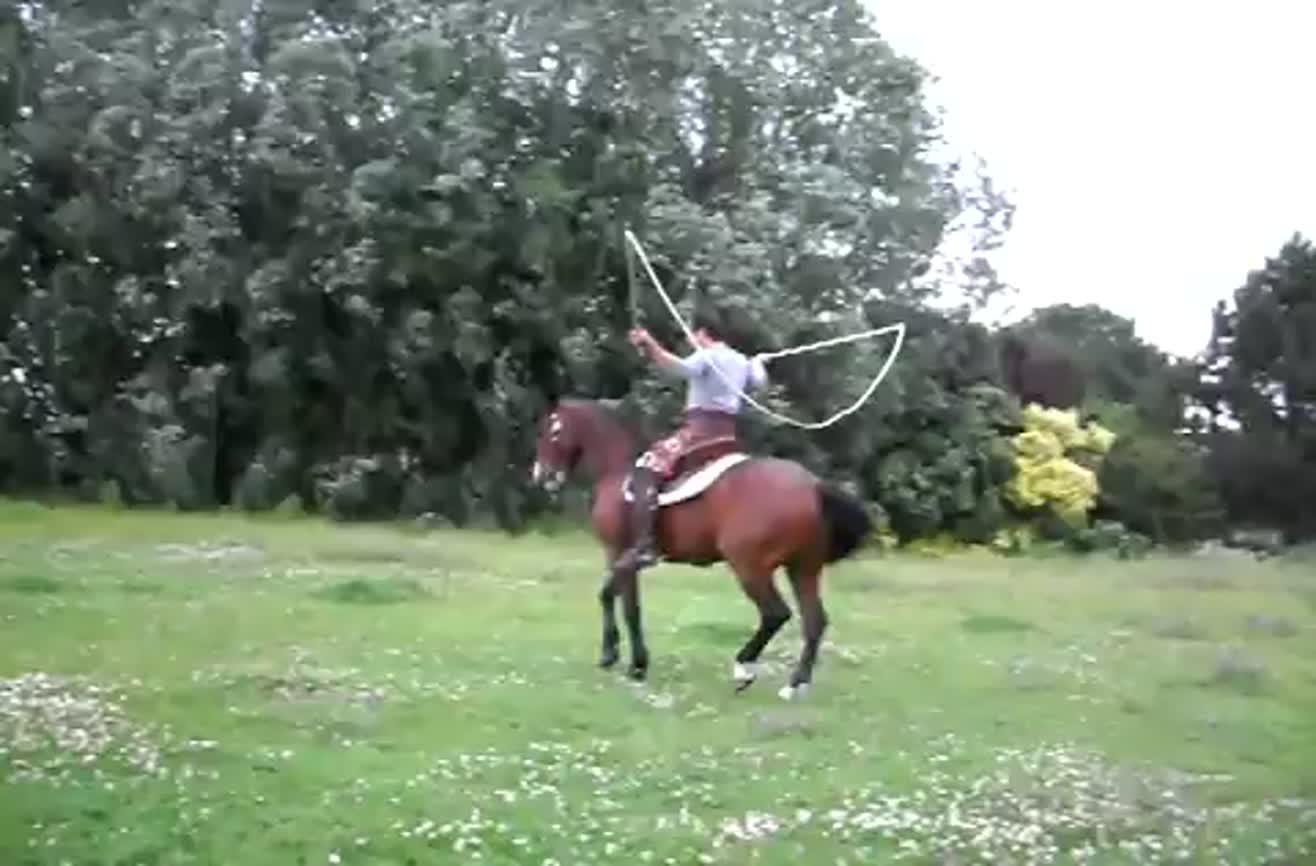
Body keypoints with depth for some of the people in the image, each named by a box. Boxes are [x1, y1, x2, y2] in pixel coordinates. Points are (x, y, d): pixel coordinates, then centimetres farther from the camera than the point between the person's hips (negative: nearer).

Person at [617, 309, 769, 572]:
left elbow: (682, 368, -30)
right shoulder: (741, 361, 17)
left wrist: (650, 345, -41)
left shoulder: (706, 356, -8)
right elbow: (759, 381, 36)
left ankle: (643, 546, -31)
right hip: (729, 434, 9)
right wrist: (758, 362, 58)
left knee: (644, 471, -16)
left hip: (701, 430, -9)